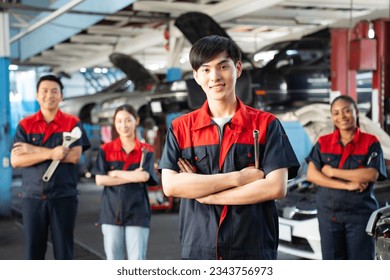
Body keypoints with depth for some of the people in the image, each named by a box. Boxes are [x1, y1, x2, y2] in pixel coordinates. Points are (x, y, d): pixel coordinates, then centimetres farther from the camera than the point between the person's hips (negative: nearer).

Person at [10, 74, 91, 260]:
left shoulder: (72, 123, 2)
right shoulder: (25, 125, 6)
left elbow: (74, 155, -12)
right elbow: (15, 160, -5)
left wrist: (33, 150, -10)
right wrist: (50, 154, -18)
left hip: (64, 196, -1)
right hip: (32, 196, 1)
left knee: (64, 250, 4)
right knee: (33, 249, 6)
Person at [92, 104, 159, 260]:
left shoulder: (146, 151, 5)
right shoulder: (106, 149, 7)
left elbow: (144, 176, -11)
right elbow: (100, 179, -4)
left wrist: (115, 173, -4)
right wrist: (132, 177, -11)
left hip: (137, 213, -1)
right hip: (111, 212, 1)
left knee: (137, 260, -4)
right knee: (113, 260, 5)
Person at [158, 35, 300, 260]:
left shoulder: (266, 124, 2)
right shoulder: (181, 128, 6)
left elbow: (277, 187, -10)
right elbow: (170, 185, -7)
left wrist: (204, 193, -10)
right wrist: (238, 178, -12)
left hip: (255, 251, -1)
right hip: (198, 251, 1)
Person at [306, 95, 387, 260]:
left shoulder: (371, 142, 0)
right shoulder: (323, 142, 6)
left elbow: (372, 175, -14)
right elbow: (311, 174, -6)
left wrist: (332, 172, -12)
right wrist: (347, 185, -16)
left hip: (360, 214, -2)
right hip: (328, 213, 2)